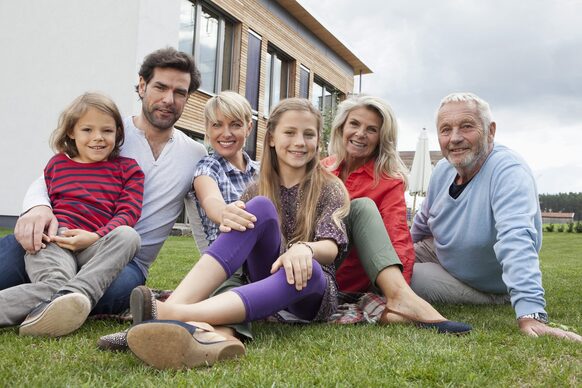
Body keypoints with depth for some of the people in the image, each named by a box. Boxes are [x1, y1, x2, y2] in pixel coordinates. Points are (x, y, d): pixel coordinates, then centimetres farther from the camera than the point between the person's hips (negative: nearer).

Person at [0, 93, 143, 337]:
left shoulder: (127, 169, 16)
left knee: (128, 236, -35)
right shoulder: (57, 163, 24)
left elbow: (127, 213, 4)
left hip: (96, 248, -1)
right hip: (53, 243, 1)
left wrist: (94, 237, -15)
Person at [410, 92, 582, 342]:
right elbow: (422, 225, 10)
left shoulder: (508, 171, -31)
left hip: (487, 290, -6)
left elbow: (516, 240, -47)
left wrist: (530, 314, -57)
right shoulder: (443, 169, -7)